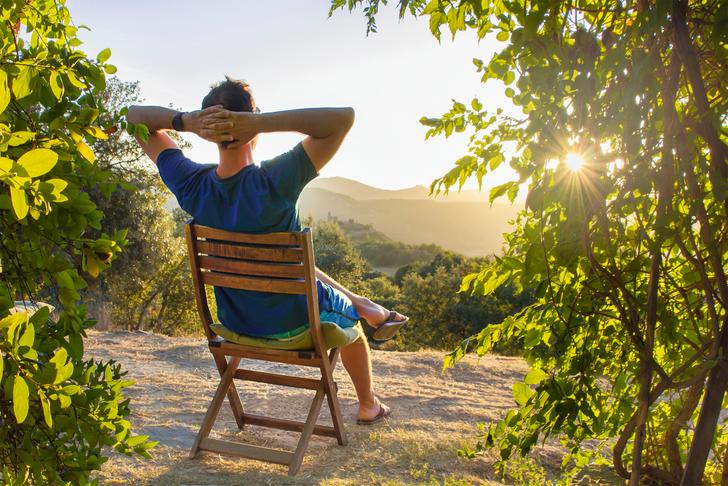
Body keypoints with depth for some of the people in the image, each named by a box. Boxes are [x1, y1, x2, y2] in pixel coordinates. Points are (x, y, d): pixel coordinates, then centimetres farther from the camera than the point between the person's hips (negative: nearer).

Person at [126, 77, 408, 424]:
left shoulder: (192, 185, -20)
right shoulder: (273, 182, -35)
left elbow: (136, 116, -6)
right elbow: (344, 117, -32)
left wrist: (184, 120, -27)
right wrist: (261, 122, -38)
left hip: (233, 319, 5)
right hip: (292, 323, -4)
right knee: (347, 319, 31)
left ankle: (371, 310, 49)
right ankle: (368, 405, 52)